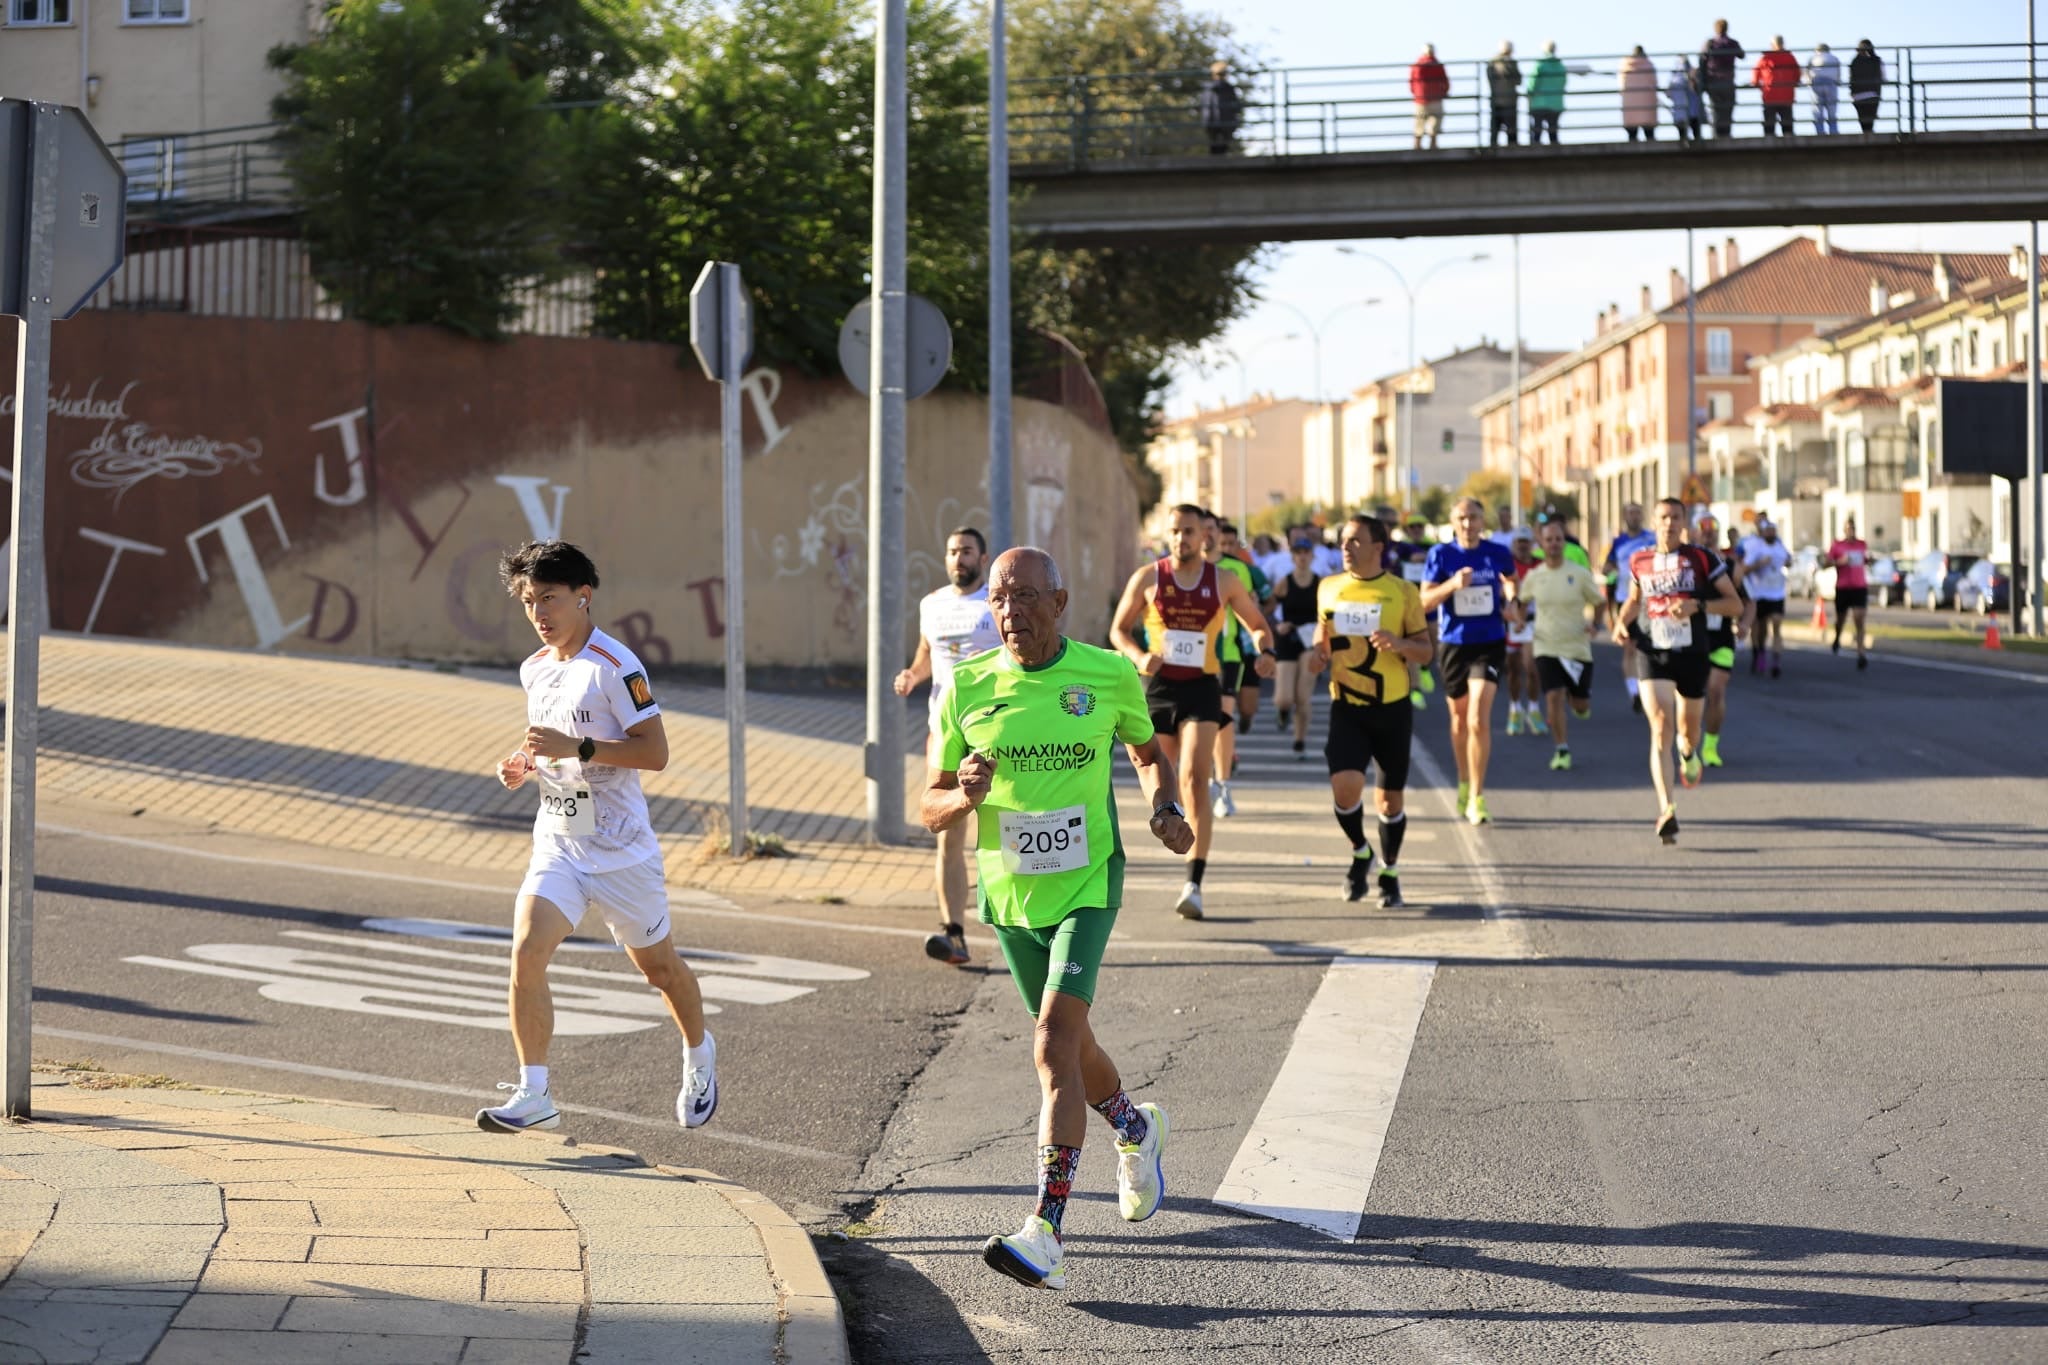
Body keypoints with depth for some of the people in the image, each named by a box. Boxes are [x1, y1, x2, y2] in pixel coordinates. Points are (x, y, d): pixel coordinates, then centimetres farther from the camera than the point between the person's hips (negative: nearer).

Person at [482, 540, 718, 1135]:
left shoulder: (615, 666, -15)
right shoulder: (533, 670, 8)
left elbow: (655, 752, -18)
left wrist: (577, 748, -27)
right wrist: (524, 767, 2)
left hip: (621, 849, -5)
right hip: (557, 845, 5)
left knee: (657, 964, 13)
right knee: (526, 955, -17)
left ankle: (700, 1055, 42)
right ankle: (534, 1095, -13)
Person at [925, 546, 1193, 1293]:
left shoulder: (1108, 675, -5)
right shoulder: (969, 687, -3)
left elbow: (1148, 751, 15)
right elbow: (931, 810, 1)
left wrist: (1166, 810, -4)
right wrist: (963, 796, -21)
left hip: (1085, 885, -3)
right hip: (1009, 892, 4)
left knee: (1055, 1046, -19)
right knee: (1068, 1045, 17)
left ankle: (1046, 1236, -23)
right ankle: (1136, 1131, 50)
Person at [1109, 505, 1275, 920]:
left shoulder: (1224, 582, 2)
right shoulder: (1147, 578, 2)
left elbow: (1258, 625, 13)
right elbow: (1119, 629, 8)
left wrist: (1265, 652, -9)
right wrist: (1139, 656, -12)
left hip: (1201, 688, -2)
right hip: (1158, 686, 2)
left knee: (1194, 778, -16)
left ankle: (1194, 884, -19)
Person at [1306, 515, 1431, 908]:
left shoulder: (1403, 591, -2)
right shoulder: (1328, 588, 4)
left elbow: (1424, 649, 1)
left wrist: (1398, 643, -19)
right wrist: (1319, 651, -2)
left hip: (1393, 707, -1)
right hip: (1347, 707, 1)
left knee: (1389, 797, 6)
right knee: (1344, 785, -18)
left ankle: (1389, 874, 27)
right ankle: (1360, 852, 11)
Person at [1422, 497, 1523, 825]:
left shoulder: (1498, 554, -1)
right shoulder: (1441, 554, -4)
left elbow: (1510, 581, 22)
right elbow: (1425, 601, -7)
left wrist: (1511, 603, 3)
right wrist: (1452, 584, -23)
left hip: (1489, 644, -1)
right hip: (1454, 644, 1)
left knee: (1479, 720, -15)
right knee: (1459, 718, 16)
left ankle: (1476, 798, -11)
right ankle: (1464, 783, 39)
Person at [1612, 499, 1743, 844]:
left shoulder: (1702, 559, -1)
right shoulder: (1639, 562, 7)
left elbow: (1735, 605, -2)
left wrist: (1698, 605, -18)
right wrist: (1622, 622, 4)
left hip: (1692, 656, 0)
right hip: (1652, 655, 0)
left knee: (1688, 730, 14)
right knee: (1661, 729, -16)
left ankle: (1689, 753, 55)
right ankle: (1666, 810, -23)